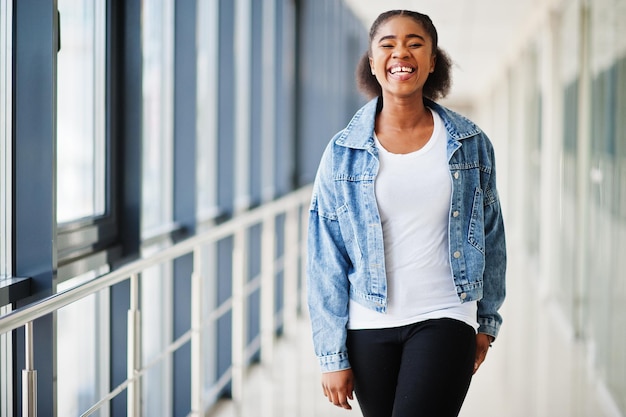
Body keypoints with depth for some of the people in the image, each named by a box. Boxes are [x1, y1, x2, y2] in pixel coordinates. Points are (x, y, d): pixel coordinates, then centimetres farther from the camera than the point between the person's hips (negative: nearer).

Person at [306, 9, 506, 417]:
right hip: (369, 329, 1)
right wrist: (332, 355, -3)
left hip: (445, 321, -1)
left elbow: (491, 235, 11)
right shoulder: (343, 154, -2)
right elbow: (325, 261, -1)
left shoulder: (471, 144, 1)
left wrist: (486, 321, 13)